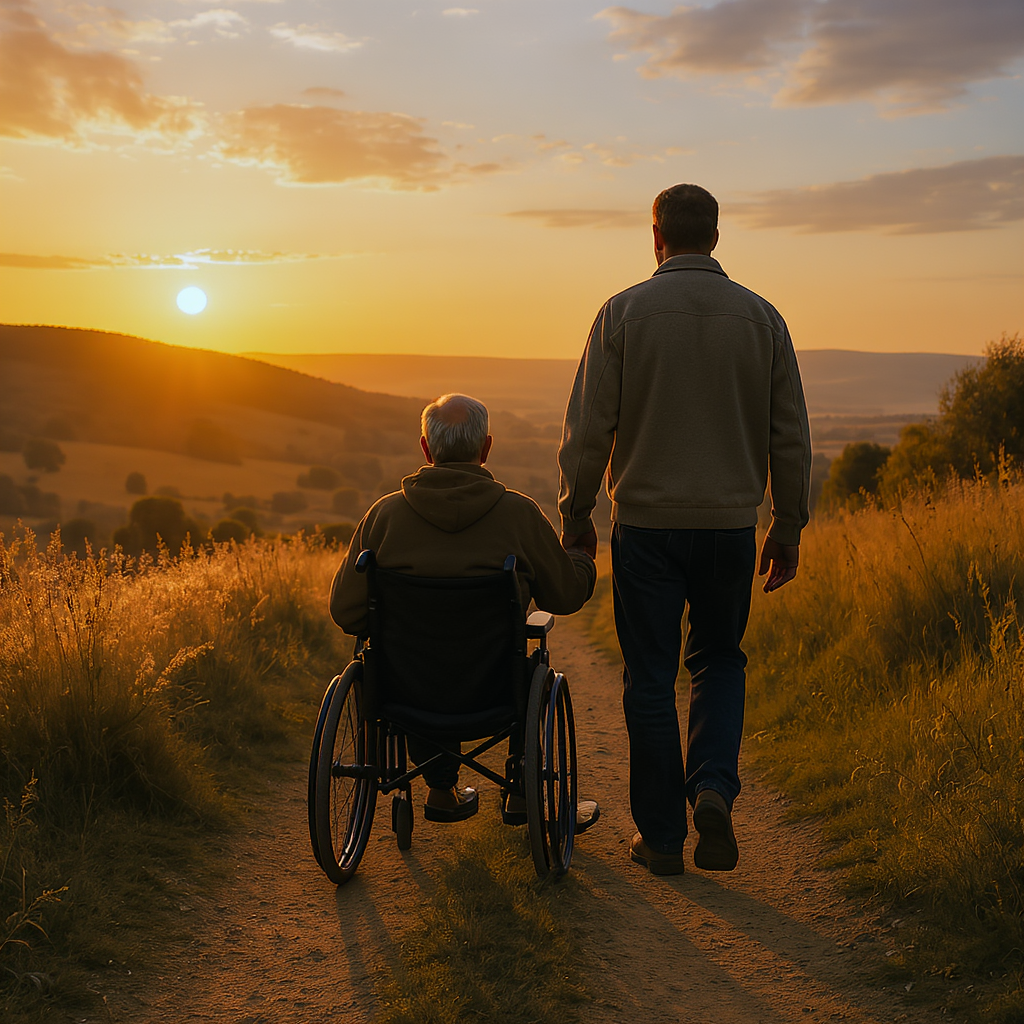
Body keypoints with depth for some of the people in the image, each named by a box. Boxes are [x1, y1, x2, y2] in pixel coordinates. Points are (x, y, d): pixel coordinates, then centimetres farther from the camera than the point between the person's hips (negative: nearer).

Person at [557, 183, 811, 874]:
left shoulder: (624, 312, -4)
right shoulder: (761, 317, 2)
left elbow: (588, 428, -5)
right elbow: (791, 436, 3)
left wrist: (576, 513, 6)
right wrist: (789, 527, 12)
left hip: (646, 521, -2)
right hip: (731, 522, 2)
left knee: (650, 679, 8)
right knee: (719, 660, 20)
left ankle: (662, 836, 14)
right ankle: (714, 788, -2)